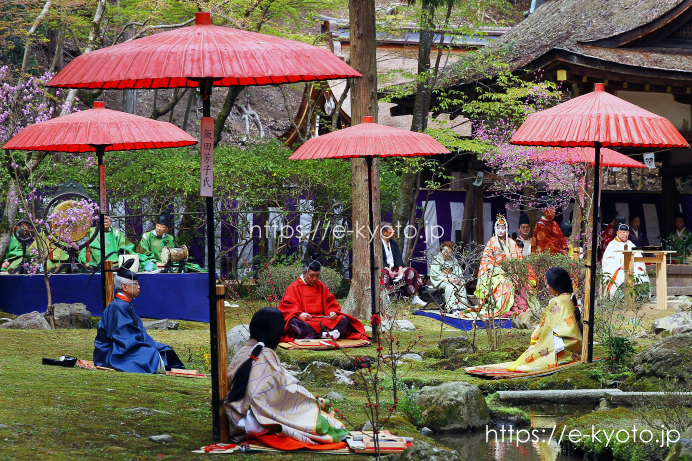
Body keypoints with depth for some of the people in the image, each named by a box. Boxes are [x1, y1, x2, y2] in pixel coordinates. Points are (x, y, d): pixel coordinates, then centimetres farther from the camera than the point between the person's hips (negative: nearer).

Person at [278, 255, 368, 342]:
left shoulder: (322, 287, 23)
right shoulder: (294, 287, 10)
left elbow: (330, 303, 19)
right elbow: (285, 306, -1)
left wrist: (332, 312, -6)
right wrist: (299, 313, -20)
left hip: (323, 319, 4)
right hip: (304, 321, -4)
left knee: (343, 319, -20)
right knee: (293, 322, -40)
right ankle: (326, 334, -50)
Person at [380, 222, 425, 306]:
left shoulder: (394, 244, 18)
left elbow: (398, 258, 8)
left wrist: (400, 268, -12)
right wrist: (387, 269, -26)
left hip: (393, 269, 7)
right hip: (383, 269, -7)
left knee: (411, 271, -11)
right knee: (384, 274, -41)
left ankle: (415, 298, -9)